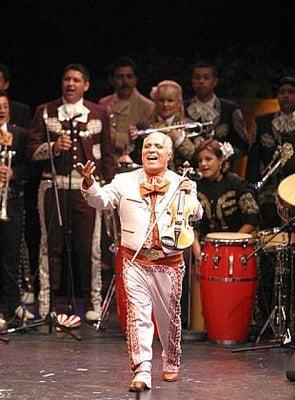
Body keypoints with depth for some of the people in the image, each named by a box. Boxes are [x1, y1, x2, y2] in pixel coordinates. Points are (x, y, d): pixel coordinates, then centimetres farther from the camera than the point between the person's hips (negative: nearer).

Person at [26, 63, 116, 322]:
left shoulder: (98, 114, 11)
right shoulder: (45, 112, 10)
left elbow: (107, 154, 11)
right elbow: (32, 149, 5)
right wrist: (53, 147, -14)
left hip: (87, 186, 0)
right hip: (53, 184, 0)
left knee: (89, 246, -2)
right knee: (52, 244, 2)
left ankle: (93, 303, 7)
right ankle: (48, 304, 7)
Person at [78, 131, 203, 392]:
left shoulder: (181, 184, 5)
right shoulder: (125, 181, 5)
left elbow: (197, 215, -3)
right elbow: (101, 200, -6)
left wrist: (189, 195, -23)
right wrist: (89, 183, -26)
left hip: (169, 262, 1)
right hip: (135, 261, 0)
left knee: (169, 316, 13)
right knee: (138, 316, -8)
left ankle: (171, 363, 34)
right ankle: (142, 372, -11)